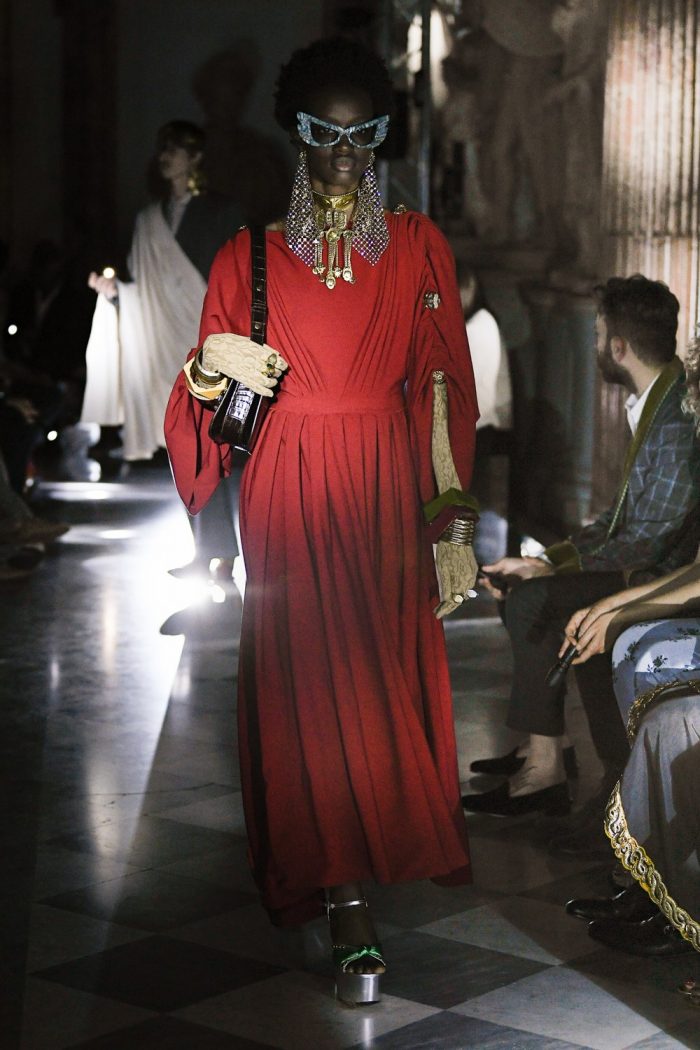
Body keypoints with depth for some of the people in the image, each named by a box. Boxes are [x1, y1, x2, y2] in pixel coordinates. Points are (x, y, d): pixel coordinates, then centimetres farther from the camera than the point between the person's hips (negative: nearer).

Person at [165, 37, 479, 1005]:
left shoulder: (418, 249, 7)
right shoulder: (250, 259, 7)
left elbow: (445, 393, 4)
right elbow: (211, 412, 10)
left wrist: (451, 518, -3)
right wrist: (209, 365, -14)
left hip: (385, 492, 0)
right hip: (289, 498, 0)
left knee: (387, 679, -1)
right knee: (309, 685, -4)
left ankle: (351, 882, 19)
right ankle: (352, 914, 0)